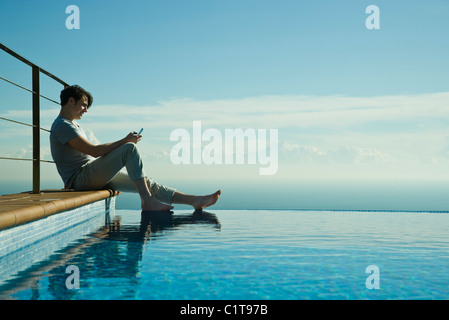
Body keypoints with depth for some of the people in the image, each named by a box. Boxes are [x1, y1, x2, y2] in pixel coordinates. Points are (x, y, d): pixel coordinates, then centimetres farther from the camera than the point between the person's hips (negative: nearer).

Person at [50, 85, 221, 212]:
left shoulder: (73, 126, 23)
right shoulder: (62, 126, -11)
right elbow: (93, 151, -19)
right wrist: (124, 141, -13)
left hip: (94, 177, 9)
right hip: (80, 179, -9)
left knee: (146, 183, -1)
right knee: (130, 149, -22)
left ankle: (195, 200, -4)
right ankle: (147, 200, -23)